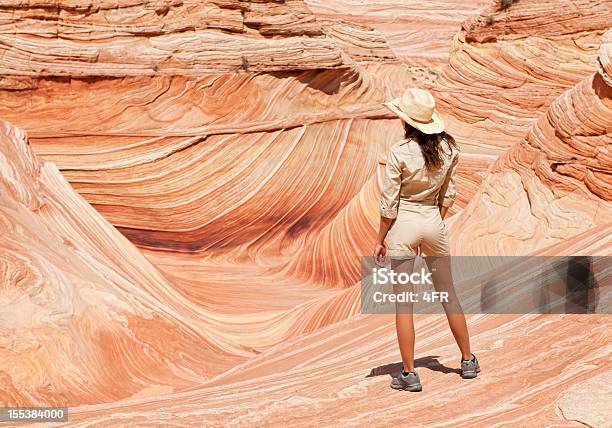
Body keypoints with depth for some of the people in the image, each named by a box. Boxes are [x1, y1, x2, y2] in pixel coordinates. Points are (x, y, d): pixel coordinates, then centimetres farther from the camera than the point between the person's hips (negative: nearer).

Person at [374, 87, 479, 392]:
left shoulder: (399, 152, -16)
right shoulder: (448, 148, -2)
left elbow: (389, 202, -11)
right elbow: (448, 194, 6)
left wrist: (380, 240, -2)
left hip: (403, 224, -4)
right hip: (433, 222, 5)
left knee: (403, 302, 5)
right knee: (448, 294, 18)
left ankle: (409, 374, 9)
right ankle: (468, 361, 29)